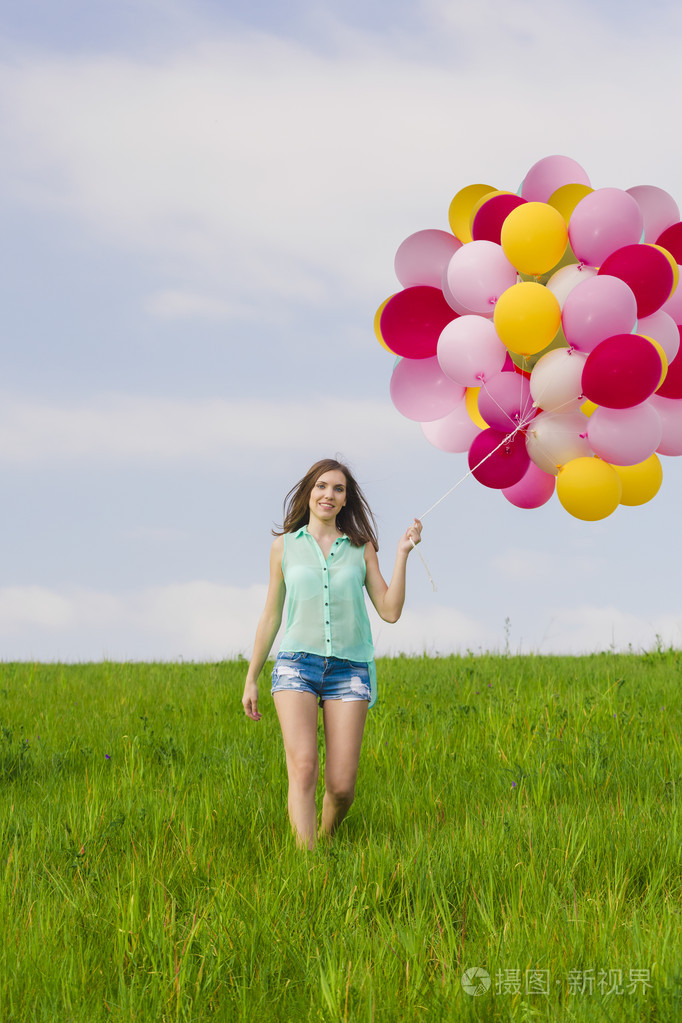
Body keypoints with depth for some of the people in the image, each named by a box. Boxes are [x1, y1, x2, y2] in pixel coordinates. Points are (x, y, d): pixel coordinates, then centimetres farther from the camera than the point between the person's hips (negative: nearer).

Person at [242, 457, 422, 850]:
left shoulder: (361, 548, 11)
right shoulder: (285, 545, 11)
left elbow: (390, 611, 5)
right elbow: (271, 616, 16)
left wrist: (403, 554, -2)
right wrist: (251, 679, 17)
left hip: (349, 668, 1)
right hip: (297, 665, -1)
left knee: (341, 786, -6)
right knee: (303, 767, -22)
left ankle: (326, 839, 24)